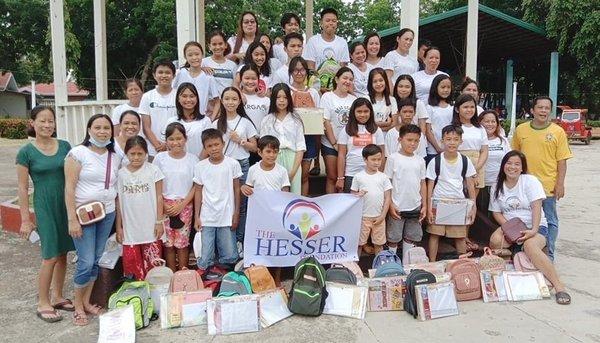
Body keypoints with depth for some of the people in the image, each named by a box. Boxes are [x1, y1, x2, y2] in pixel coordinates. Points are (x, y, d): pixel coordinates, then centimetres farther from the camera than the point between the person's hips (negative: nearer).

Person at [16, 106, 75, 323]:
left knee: (63, 253, 11)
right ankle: (43, 304, 13)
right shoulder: (26, 152, -7)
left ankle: (57, 297, 27)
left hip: (67, 204, 4)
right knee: (51, 256, -3)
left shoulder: (65, 146, 3)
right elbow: (23, 188, -5)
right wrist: (25, 220, -6)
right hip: (45, 206, -4)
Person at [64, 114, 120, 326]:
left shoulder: (114, 156, 7)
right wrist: (72, 219, -16)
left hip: (107, 214, 5)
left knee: (97, 260, 10)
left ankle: (87, 302, 26)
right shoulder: (78, 153, -8)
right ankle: (78, 306, 15)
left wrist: (118, 219, 9)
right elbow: (69, 188, -11)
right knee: (86, 262, -5)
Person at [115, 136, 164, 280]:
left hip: (150, 227, -2)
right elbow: (119, 201, 5)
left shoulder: (153, 170, -5)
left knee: (153, 264, 5)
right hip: (130, 229, 2)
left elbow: (159, 197, -2)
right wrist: (119, 226, 5)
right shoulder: (121, 174, 1)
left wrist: (159, 222, -5)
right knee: (132, 263, 8)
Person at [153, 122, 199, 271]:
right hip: (165, 206, 1)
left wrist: (181, 205, -9)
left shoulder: (192, 159, -2)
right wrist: (164, 205, -9)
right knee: (168, 243, 6)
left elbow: (196, 186, -1)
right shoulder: (160, 158, -1)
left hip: (185, 206, -1)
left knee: (182, 242, 3)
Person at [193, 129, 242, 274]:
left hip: (227, 217, 0)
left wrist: (236, 213, 3)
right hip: (207, 218, 0)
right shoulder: (200, 166, 0)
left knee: (230, 257, 3)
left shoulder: (232, 164, -3)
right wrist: (196, 217, 4)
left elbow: (236, 189, 4)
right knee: (205, 259, 1)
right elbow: (198, 191, 5)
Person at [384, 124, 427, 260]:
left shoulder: (420, 160, 5)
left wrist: (424, 205, 6)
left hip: (415, 207, 4)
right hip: (397, 207, -4)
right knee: (393, 238, 7)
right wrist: (391, 205, -11)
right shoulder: (393, 158, -8)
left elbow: (422, 184, 10)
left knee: (411, 238, 14)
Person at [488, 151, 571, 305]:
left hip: (535, 227, -3)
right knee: (495, 240, -31)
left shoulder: (530, 181, -5)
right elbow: (496, 213, 5)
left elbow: (536, 207, -14)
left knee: (530, 246, -36)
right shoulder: (497, 186, 7)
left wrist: (533, 230, -26)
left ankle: (559, 286, -30)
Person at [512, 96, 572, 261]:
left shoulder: (558, 132, -3)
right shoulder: (521, 129, 3)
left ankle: (548, 257, 19)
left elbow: (562, 161, -3)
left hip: (549, 187, -2)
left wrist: (560, 184, -8)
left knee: (550, 222, 7)